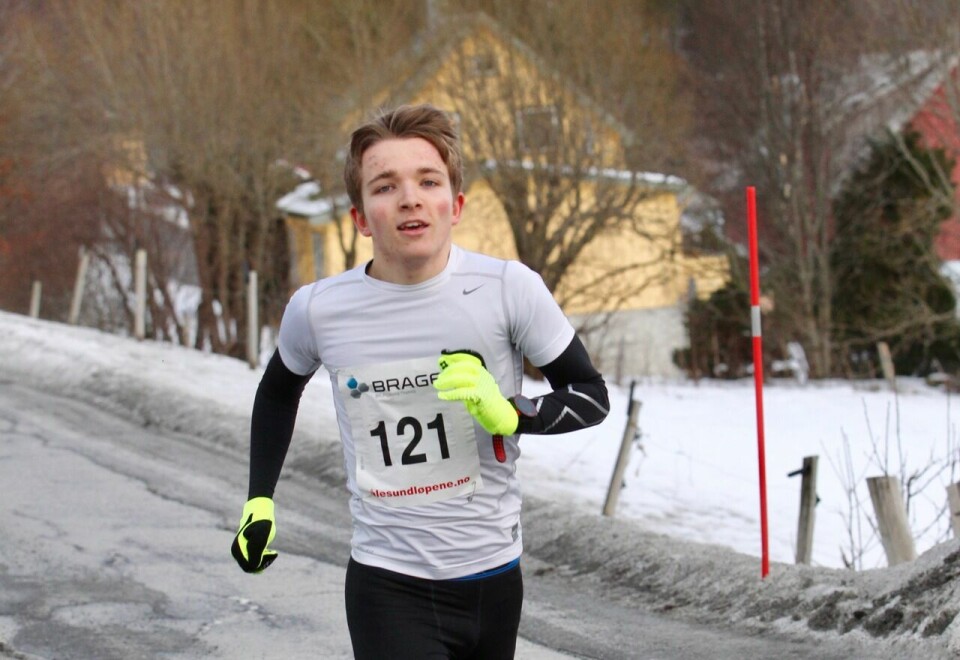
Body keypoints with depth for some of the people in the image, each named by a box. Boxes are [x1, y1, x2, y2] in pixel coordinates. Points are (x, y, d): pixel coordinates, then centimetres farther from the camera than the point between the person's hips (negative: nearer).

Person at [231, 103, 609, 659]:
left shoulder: (509, 290, -12)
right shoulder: (317, 310, -7)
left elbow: (591, 396, -1)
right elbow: (280, 389, 16)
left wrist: (508, 414, -19)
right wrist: (259, 501, 15)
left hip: (494, 576, 2)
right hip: (388, 587, -1)